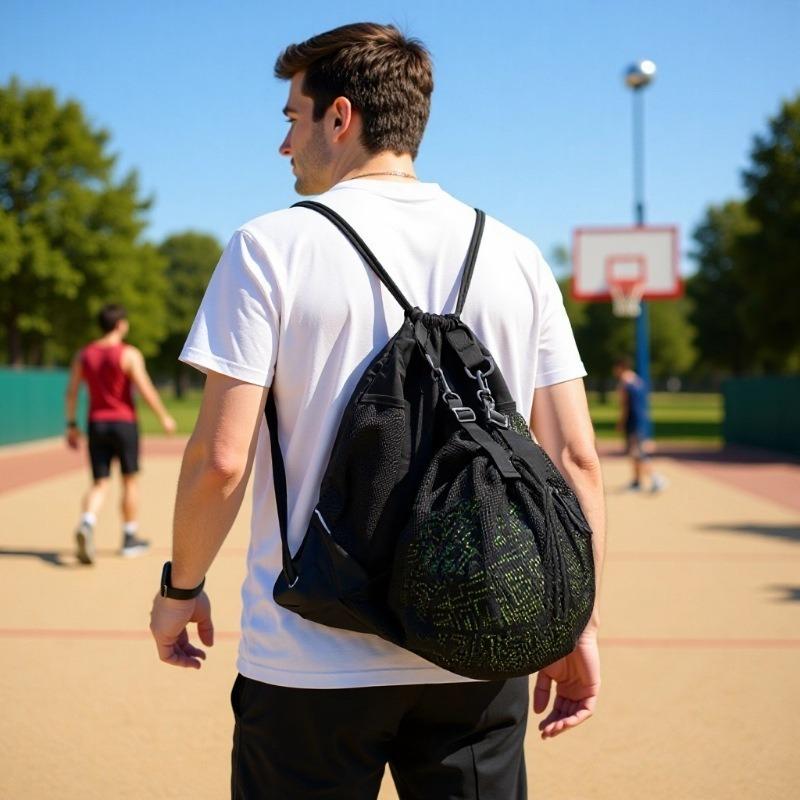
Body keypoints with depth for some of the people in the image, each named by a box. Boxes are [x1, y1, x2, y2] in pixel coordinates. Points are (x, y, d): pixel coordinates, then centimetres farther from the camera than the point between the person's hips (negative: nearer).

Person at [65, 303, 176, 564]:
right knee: (129, 481, 11)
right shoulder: (129, 354, -9)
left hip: (96, 423, 4)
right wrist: (164, 418, -3)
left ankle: (87, 523, -23)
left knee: (99, 483, 5)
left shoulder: (83, 355, 7)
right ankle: (130, 538, 18)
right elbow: (145, 389, -13)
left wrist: (72, 425, 13)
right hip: (124, 422, -4)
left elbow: (71, 391, 7)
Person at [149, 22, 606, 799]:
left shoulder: (271, 246, -6)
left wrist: (180, 587, 5)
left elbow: (221, 458, -11)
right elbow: (575, 458, 2)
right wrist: (577, 624, 10)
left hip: (311, 660, -3)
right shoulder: (517, 257, 4)